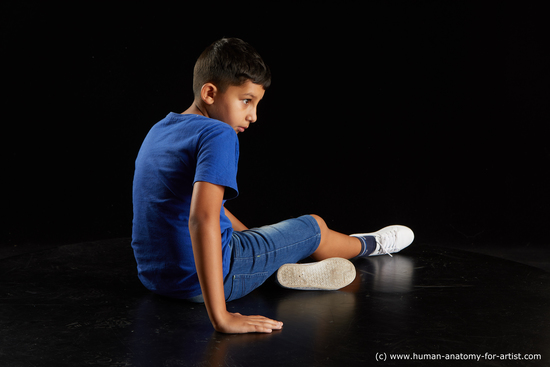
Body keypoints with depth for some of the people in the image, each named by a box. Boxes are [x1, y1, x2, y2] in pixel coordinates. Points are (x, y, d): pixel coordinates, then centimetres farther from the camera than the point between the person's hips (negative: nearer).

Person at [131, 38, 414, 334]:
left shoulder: (160, 130, 7)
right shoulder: (218, 135, -21)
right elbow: (202, 218, -35)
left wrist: (254, 238, 30)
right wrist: (220, 317, -37)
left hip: (153, 275, 8)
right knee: (314, 226, 15)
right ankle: (368, 245, 41)